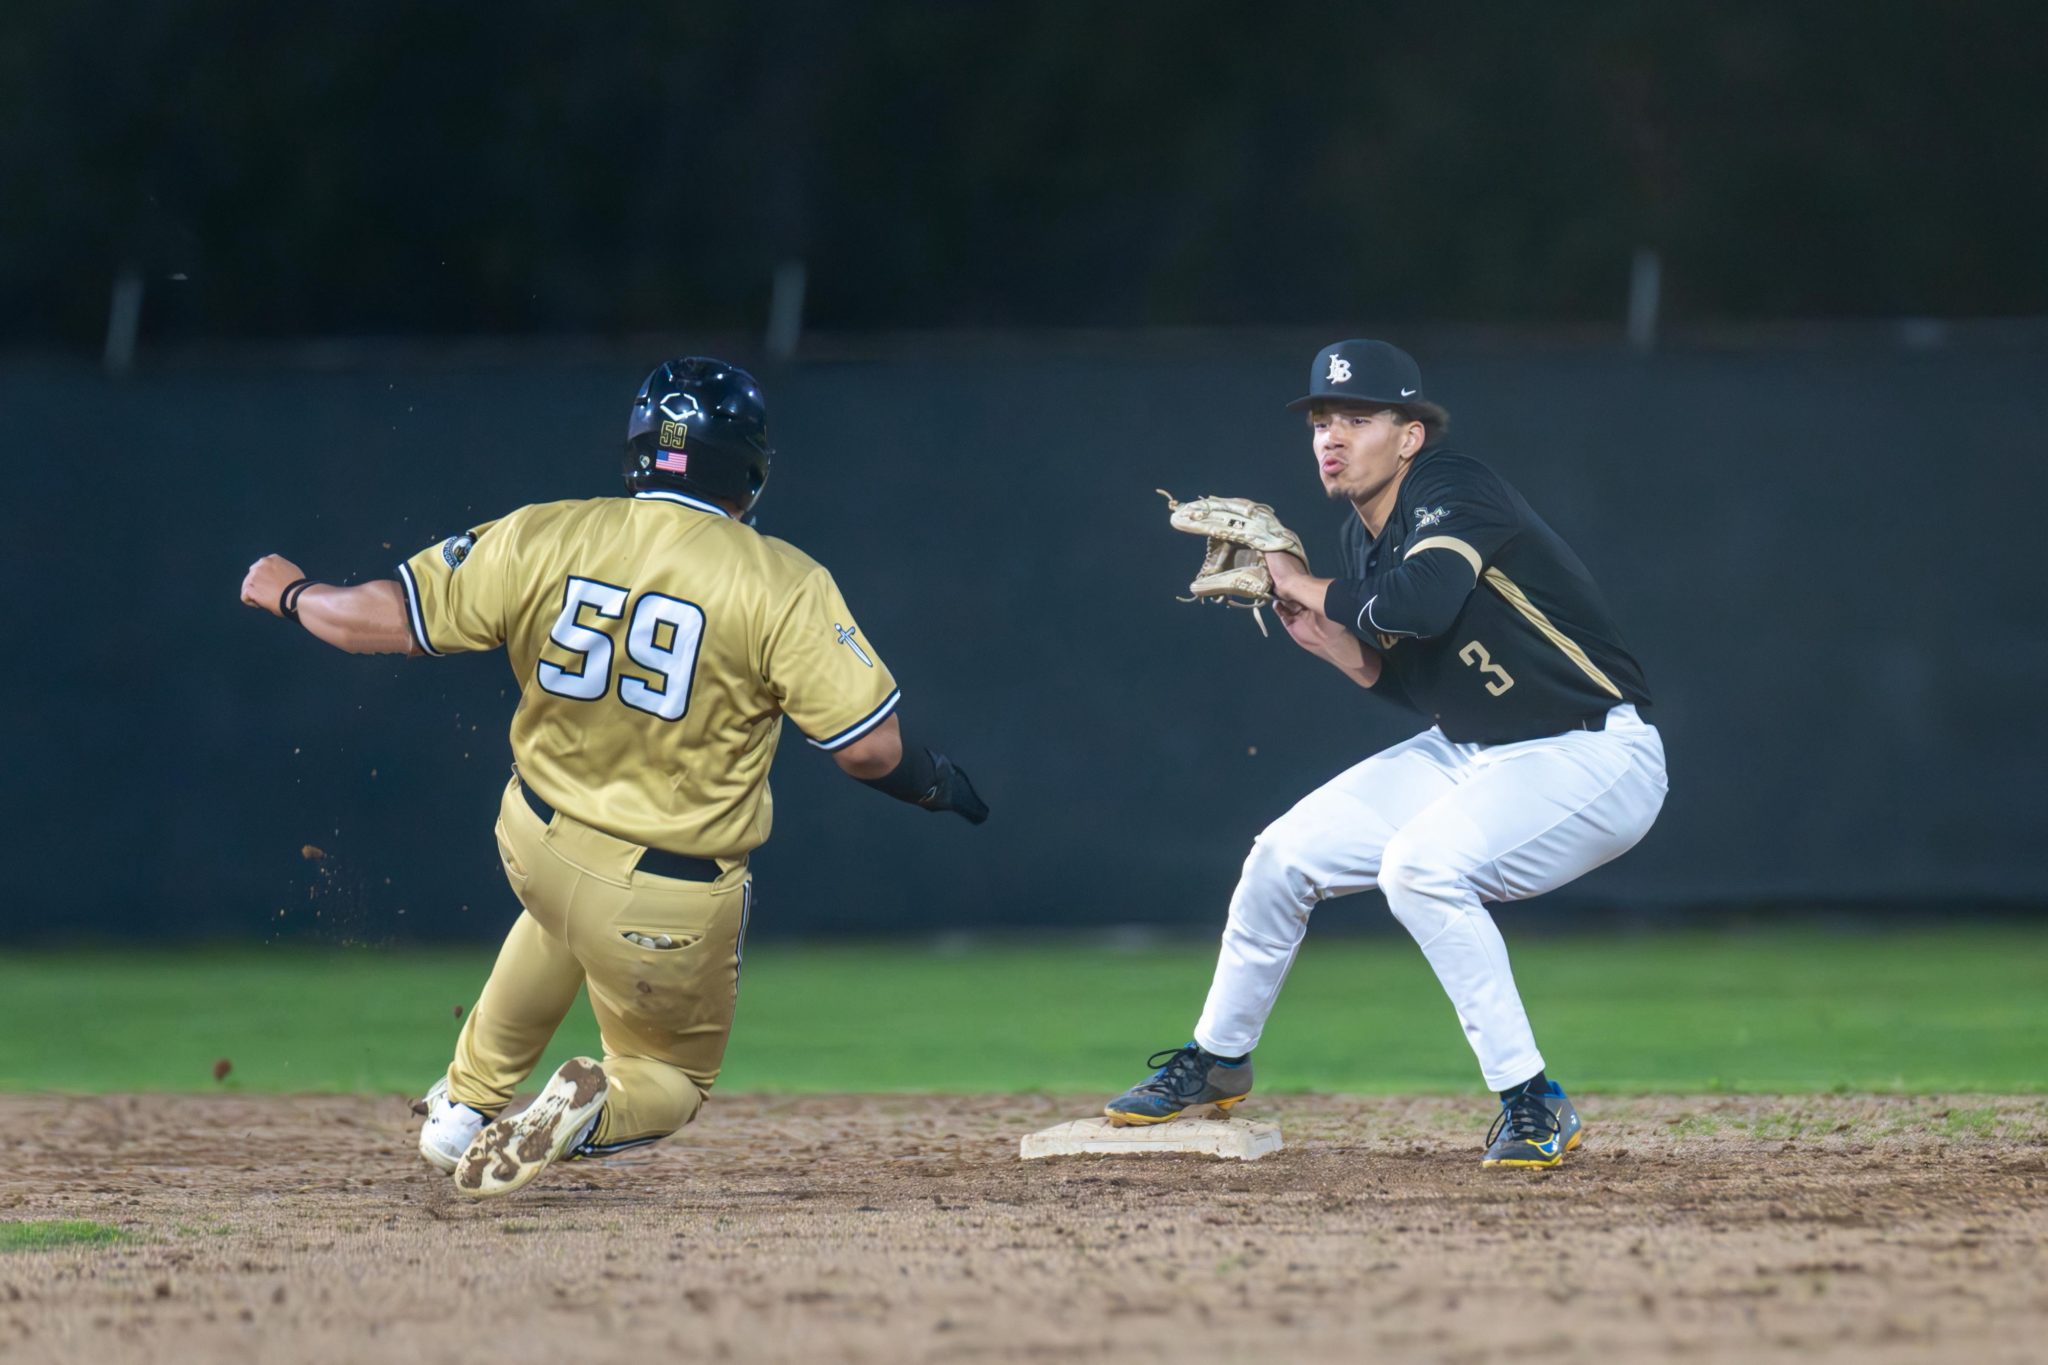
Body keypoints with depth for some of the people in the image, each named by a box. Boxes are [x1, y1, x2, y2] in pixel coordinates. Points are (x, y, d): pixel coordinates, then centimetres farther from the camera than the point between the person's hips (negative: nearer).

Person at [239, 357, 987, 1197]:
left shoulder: (539, 541, -9)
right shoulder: (782, 584, -17)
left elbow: (380, 620, -6)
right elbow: (868, 747, -18)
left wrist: (290, 594, 14)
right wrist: (932, 783, 4)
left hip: (533, 843, 4)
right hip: (674, 901, -4)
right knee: (671, 1078, 19)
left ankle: (466, 1102, 38)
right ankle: (591, 1109, -15)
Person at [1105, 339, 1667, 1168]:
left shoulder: (1455, 494, -21)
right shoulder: (1365, 537, 5)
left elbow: (1423, 603, -42)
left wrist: (1312, 591, -24)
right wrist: (1332, 643, -6)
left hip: (1591, 758, -9)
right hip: (1469, 754, 9)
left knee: (1420, 867, -31)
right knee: (1285, 853, 7)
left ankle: (1534, 1106, -22)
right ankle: (1218, 1059, 31)